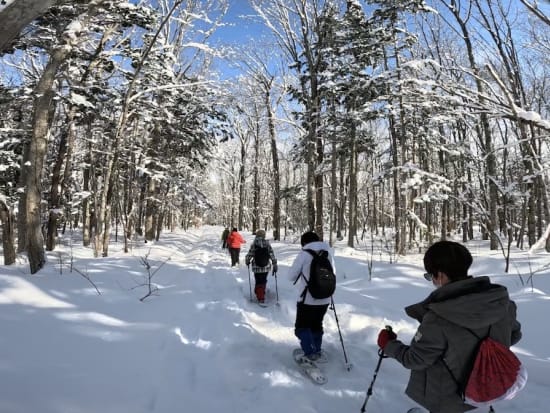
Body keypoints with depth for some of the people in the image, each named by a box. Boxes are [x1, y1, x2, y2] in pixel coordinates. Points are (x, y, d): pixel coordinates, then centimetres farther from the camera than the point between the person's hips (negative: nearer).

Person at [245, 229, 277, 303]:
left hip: (257, 268, -2)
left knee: (258, 282, 10)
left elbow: (249, 255, -9)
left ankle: (260, 297, 8)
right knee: (263, 282, 22)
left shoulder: (254, 245, -11)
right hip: (266, 267, 2)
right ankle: (262, 294, 37)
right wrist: (275, 266, 2)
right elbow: (272, 256, -7)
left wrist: (247, 262, 13)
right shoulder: (267, 244, -7)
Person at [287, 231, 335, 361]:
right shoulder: (328, 253, 0)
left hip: (307, 299, -5)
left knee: (302, 326, 10)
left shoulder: (304, 254, -14)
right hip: (324, 299, 5)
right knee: (317, 325, 23)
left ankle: (310, 353, -1)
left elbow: (291, 276, -9)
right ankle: (317, 350, 34)